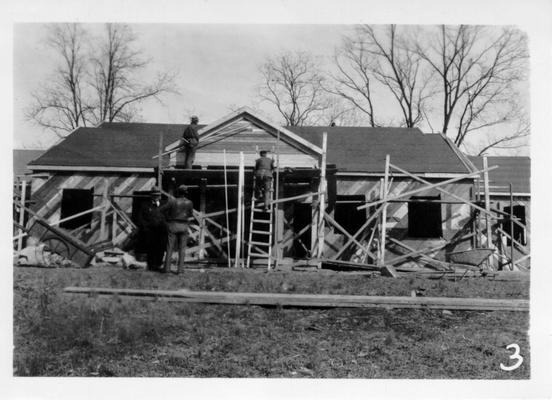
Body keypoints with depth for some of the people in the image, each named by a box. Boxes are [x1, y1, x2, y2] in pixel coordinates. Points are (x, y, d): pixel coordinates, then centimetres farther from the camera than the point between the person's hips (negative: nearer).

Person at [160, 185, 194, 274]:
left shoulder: (172, 201, -13)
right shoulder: (189, 203, -7)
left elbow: (162, 209, -3)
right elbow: (191, 214, 6)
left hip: (173, 225, -1)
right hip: (183, 226, 1)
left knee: (170, 247, 7)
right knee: (182, 248, 8)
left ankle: (167, 267, 7)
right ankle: (179, 268, 5)